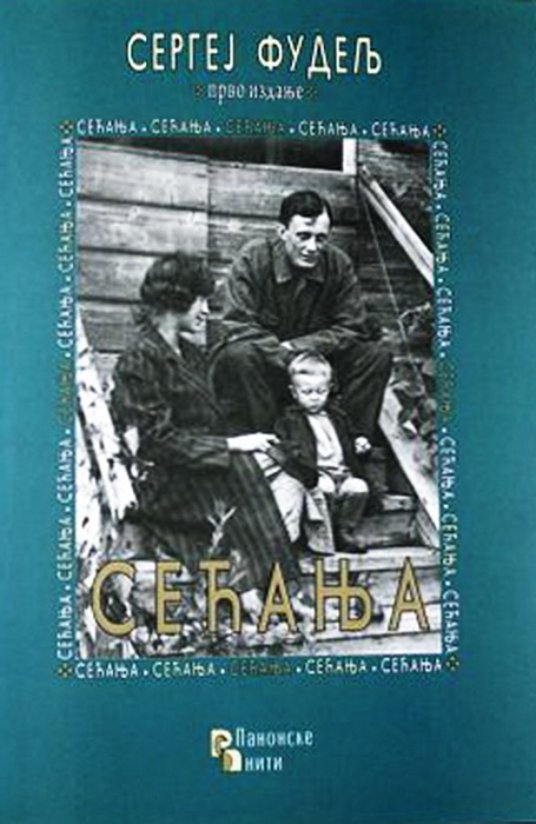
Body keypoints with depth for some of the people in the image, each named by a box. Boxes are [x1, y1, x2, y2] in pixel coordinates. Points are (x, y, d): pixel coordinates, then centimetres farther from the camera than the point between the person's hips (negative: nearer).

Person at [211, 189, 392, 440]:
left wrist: (294, 347, -20)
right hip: (263, 366, -3)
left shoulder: (338, 264, -6)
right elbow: (238, 327, -22)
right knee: (239, 355, -37)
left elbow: (353, 329, -8)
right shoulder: (253, 258, -16)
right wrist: (288, 359, -30)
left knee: (376, 356, -15)